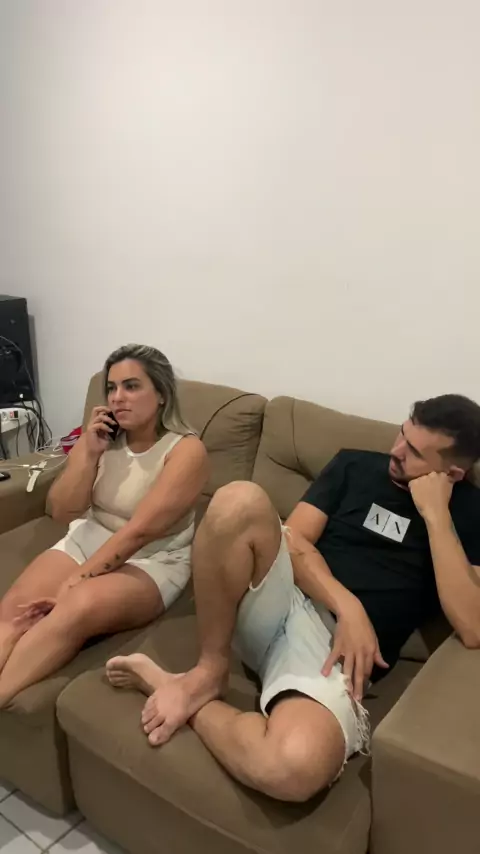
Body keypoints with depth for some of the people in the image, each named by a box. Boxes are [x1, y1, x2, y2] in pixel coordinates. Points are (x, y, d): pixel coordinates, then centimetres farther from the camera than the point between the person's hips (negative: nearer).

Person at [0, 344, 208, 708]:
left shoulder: (186, 450, -16)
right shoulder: (101, 436, 1)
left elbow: (138, 531, -23)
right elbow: (62, 511, -1)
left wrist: (73, 582, -24)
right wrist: (89, 454, -15)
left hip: (152, 562, -5)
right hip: (88, 541, 6)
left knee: (78, 607, -34)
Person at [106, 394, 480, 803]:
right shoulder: (355, 465, 12)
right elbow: (294, 539, 2)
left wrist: (435, 513, -11)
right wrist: (348, 606, -14)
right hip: (279, 602, 3)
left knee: (295, 768, -38)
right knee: (240, 501, -30)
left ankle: (182, 695, -5)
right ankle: (207, 673, -10)